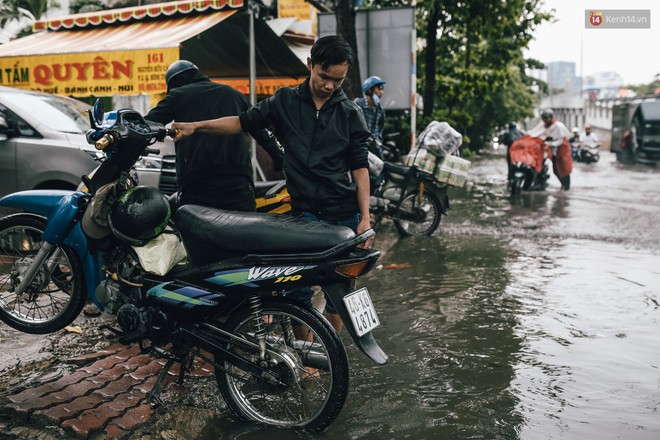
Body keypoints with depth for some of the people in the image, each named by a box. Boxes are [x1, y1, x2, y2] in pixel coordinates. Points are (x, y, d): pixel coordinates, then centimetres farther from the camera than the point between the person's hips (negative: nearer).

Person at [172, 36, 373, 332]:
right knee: (298, 289, -3)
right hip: (302, 213, 0)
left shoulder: (350, 113, 6)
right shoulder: (285, 101, 6)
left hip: (343, 215, 1)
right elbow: (244, 122, 7)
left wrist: (365, 217, -2)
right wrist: (196, 126, -5)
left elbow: (359, 167, 5)